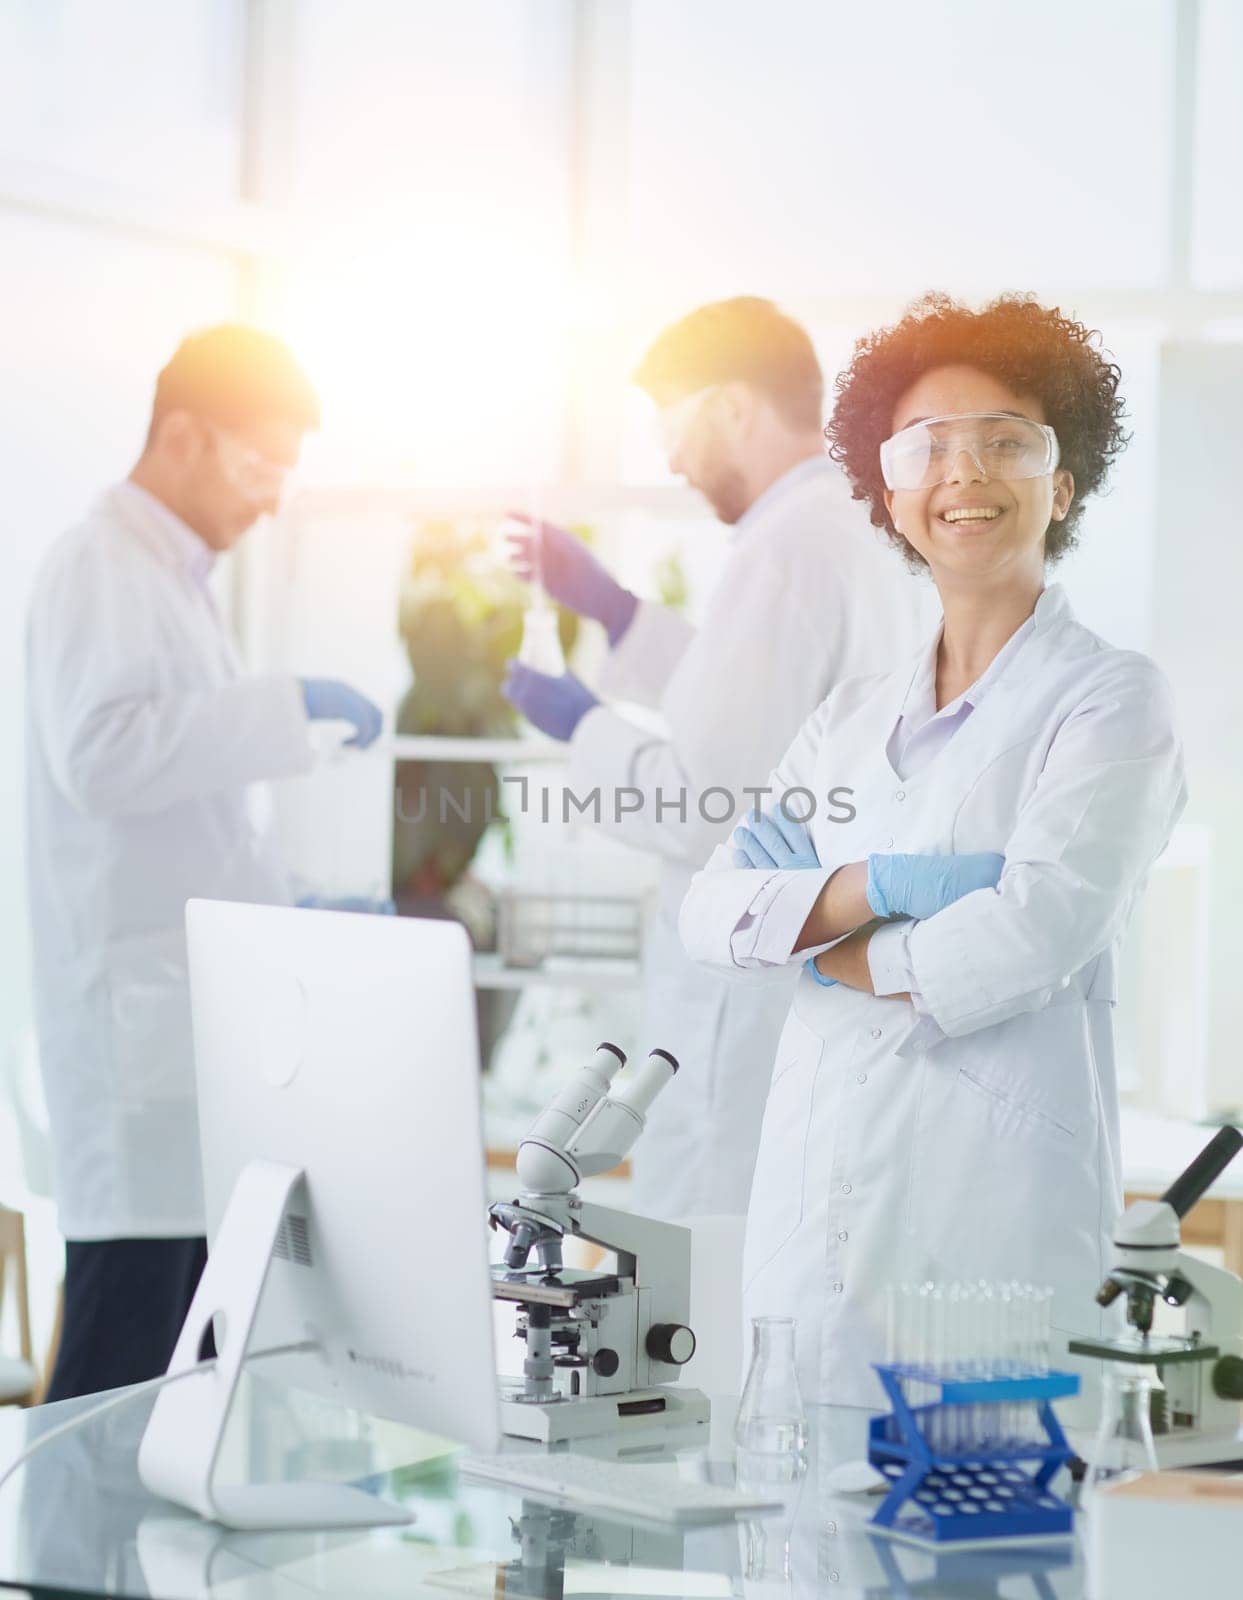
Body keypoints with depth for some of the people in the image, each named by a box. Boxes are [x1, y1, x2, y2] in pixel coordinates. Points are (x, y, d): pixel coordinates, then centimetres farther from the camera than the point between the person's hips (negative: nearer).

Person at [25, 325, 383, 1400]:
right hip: (137, 1026, -9)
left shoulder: (177, 578, 20)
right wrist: (288, 707, -23)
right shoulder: (100, 571, -8)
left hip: (201, 1017, 9)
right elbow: (99, 753, -26)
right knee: (118, 1373, -10)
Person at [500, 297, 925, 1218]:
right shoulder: (867, 537, 12)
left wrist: (584, 728, -4)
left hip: (754, 1000, -10)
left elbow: (698, 807, -22)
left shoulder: (788, 551, -17)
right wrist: (614, 609, 25)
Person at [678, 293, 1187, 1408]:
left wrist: (820, 936, 0)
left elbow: (1031, 935, -14)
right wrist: (875, 887, -11)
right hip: (812, 1211, 5)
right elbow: (711, 916, 6)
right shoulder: (850, 720, 17)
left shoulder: (1113, 701, 0)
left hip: (991, 1225, -5)